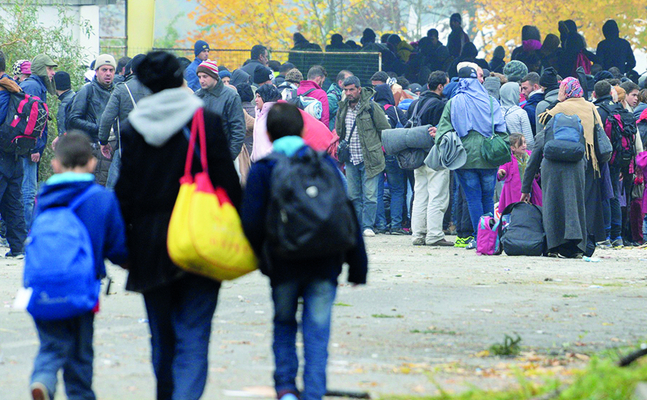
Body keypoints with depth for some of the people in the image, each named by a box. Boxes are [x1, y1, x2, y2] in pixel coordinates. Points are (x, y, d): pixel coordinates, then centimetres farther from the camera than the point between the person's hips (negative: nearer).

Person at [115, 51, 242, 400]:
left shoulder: (133, 127, 1)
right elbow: (228, 181, -5)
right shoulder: (206, 121, -4)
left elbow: (125, 188, 2)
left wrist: (123, 241, 8)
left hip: (149, 243, 3)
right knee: (193, 338, -4)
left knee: (162, 337, 16)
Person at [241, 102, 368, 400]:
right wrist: (357, 265, 7)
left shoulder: (262, 170, -3)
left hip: (284, 264, -1)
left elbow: (252, 222, -7)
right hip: (325, 264, 1)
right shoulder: (325, 163, 3)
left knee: (284, 325, 18)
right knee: (317, 333, 5)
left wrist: (263, 258, 10)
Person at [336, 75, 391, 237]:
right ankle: (357, 226, 12)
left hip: (369, 160, -5)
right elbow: (338, 131, 24)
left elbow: (385, 130, 0)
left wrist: (378, 148, 4)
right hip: (350, 160, 5)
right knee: (353, 196, 6)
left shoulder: (371, 107, -7)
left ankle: (368, 226, -1)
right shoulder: (342, 109, 8)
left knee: (369, 195, -6)